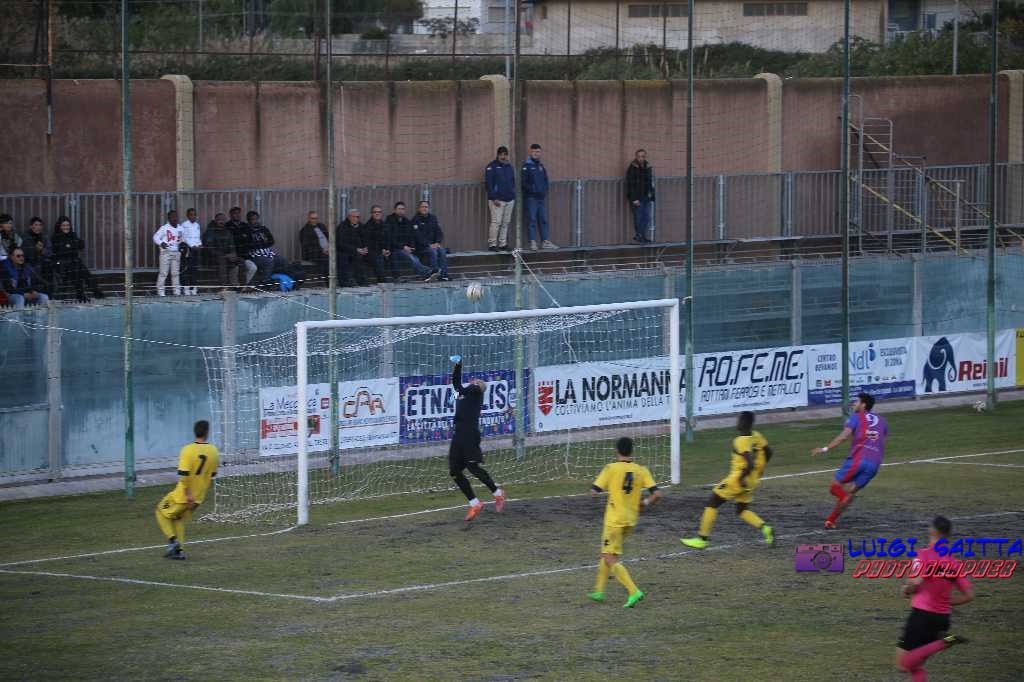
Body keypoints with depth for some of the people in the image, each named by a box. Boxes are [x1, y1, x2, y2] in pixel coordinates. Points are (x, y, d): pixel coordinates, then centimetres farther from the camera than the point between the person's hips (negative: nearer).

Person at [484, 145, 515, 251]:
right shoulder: (492, 167, -4)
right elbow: (488, 183, -9)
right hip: (497, 200, -6)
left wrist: (513, 196, 15)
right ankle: (492, 244, -8)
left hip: (509, 200, 6)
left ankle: (503, 244, 12)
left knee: (506, 223, 7)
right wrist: (494, 198, -15)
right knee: (496, 222, -11)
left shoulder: (509, 167, 17)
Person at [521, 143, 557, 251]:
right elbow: (523, 182, -11)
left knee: (543, 220, 8)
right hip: (531, 198, -7)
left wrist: (545, 191, 6)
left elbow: (545, 181, 22)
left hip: (541, 197, 7)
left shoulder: (541, 166, 16)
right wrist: (532, 189, -17)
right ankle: (532, 242, -6)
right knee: (532, 220, -6)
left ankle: (545, 241, 13)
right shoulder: (527, 166, -5)